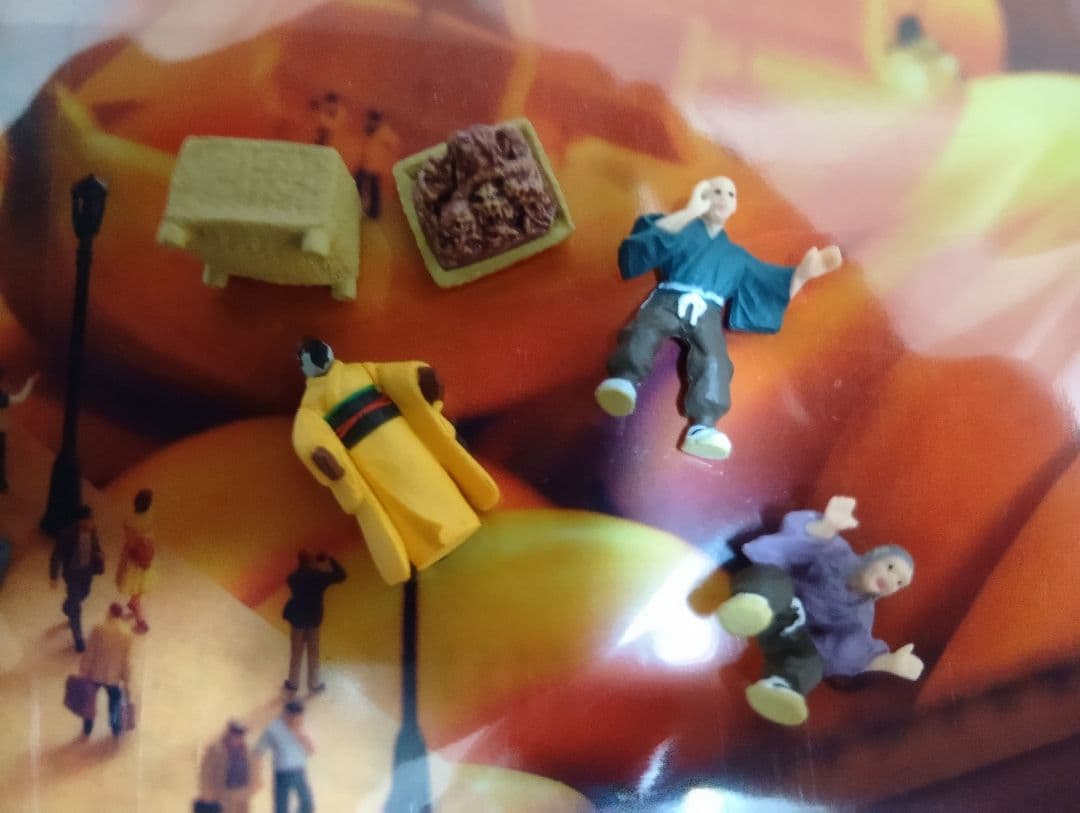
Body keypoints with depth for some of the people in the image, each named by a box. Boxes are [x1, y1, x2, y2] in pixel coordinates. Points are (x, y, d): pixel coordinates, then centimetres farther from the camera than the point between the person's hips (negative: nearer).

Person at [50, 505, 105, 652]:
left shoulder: (92, 531, -15)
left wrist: (100, 555, -16)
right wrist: (53, 577, -14)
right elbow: (56, 556, -18)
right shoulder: (66, 535, -30)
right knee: (76, 606, 1)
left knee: (83, 594, 30)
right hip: (72, 572, -5)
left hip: (88, 570, 5)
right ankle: (78, 639, 17)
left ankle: (68, 609, 63)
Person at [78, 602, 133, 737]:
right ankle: (117, 729, 34)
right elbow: (126, 661, -9)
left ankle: (87, 729, 38)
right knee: (116, 701, 26)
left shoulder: (99, 629, -18)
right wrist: (127, 681, 0)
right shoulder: (127, 633, -13)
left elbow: (89, 653, -13)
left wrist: (83, 673, -2)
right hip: (114, 676, 0)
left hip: (95, 673, 0)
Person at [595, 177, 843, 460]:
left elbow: (776, 287, 26)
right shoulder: (683, 229, 26)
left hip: (707, 312, 2)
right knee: (644, 330, -37)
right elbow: (651, 236, 2)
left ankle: (702, 427, -51)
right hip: (669, 299, -1)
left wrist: (803, 271, 8)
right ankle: (623, 379, -63)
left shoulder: (736, 255, 35)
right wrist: (689, 212, -5)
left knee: (713, 361, -31)